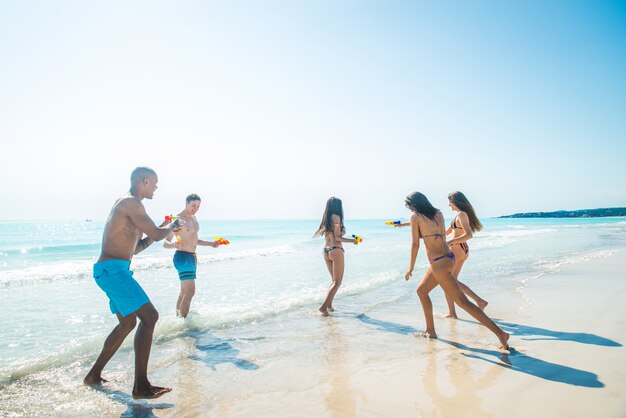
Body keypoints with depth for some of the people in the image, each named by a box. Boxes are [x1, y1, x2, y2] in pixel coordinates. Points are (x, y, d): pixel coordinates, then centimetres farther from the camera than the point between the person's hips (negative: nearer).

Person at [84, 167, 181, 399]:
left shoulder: (126, 205, 21)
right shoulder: (130, 202, -11)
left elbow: (134, 248, 25)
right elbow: (157, 235, -16)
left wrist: (163, 230, 18)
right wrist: (170, 226, 6)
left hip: (109, 270, 11)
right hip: (113, 269, -11)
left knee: (128, 322, 20)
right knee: (149, 317, -16)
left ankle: (94, 375, 30)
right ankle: (141, 387, -14)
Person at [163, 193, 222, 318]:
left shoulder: (194, 218, 14)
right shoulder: (178, 219, -13)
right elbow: (165, 243, -18)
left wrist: (210, 244, 18)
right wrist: (173, 244, -39)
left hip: (192, 257, 9)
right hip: (183, 257, -9)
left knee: (184, 292, 15)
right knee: (190, 291, -14)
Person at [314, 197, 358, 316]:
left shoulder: (325, 218, 13)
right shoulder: (336, 217, -9)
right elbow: (337, 237, -13)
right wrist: (352, 240, -4)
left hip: (325, 250, 8)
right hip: (336, 250, -8)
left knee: (334, 280, 19)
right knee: (337, 282, -2)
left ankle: (329, 305, 15)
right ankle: (324, 306, -12)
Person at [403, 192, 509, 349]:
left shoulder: (415, 216, -6)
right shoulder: (438, 213, 11)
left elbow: (415, 244, -8)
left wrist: (411, 267, 3)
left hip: (439, 263, -9)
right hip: (448, 257, 9)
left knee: (463, 302, -5)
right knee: (421, 290, 23)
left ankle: (500, 333, -6)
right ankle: (430, 331, 29)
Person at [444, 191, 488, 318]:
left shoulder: (461, 214, -14)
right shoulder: (463, 214, 16)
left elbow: (468, 235, -26)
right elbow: (447, 232, 23)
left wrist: (450, 241, -28)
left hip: (456, 249, -9)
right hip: (463, 250, 9)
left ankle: (452, 312, 2)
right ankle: (479, 300, 10)